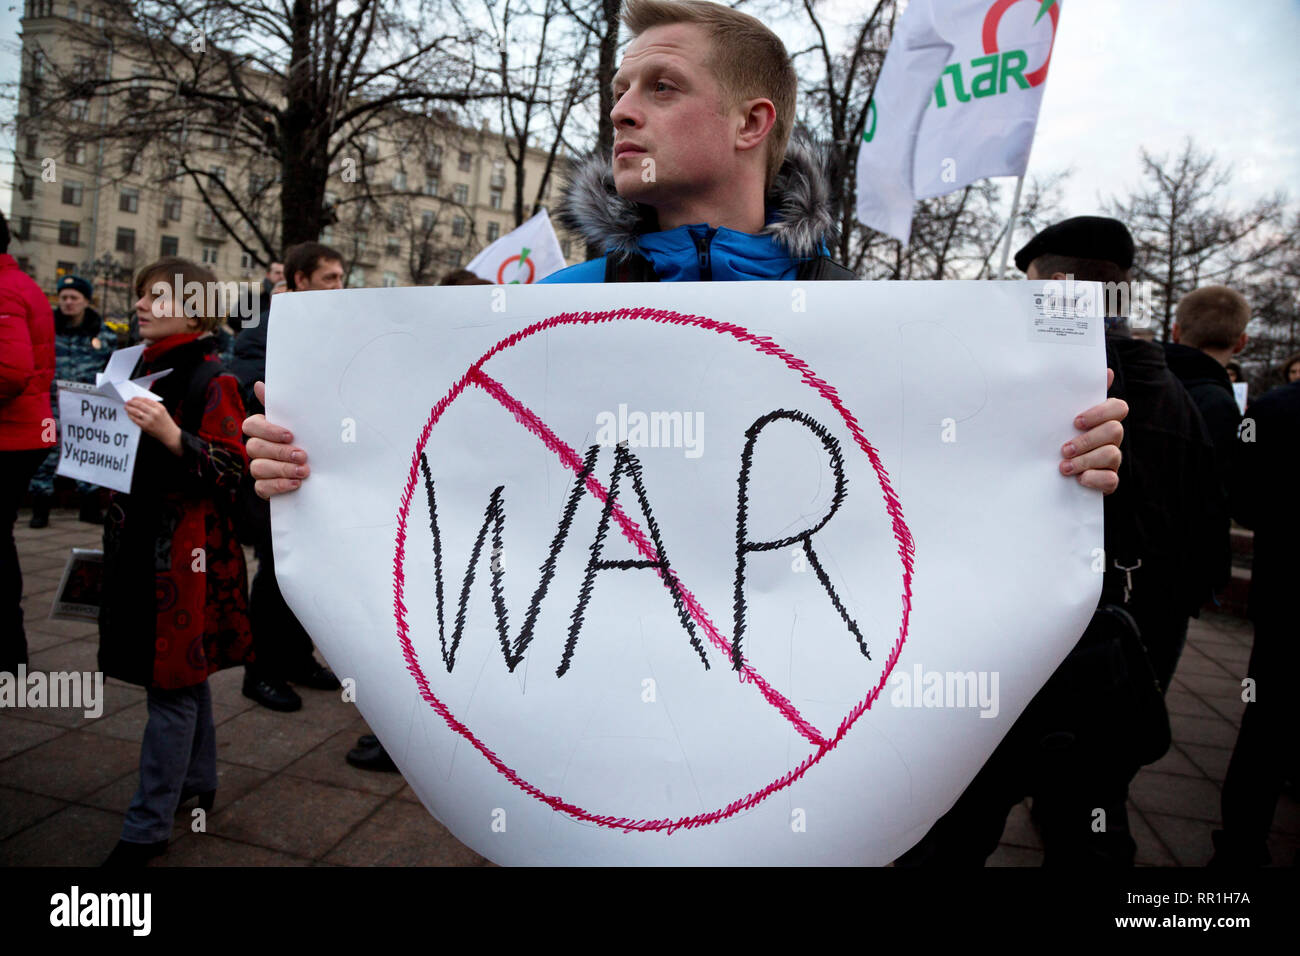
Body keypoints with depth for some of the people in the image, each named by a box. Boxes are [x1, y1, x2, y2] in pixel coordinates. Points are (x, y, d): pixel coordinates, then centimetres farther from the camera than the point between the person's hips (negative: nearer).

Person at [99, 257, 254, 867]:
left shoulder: (213, 380, -12)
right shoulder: (143, 369, 13)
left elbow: (230, 469, -18)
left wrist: (172, 435, -30)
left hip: (186, 548, -8)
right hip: (139, 541, 8)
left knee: (172, 682, -1)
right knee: (182, 672, 18)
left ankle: (148, 826, 9)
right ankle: (198, 780, 34)